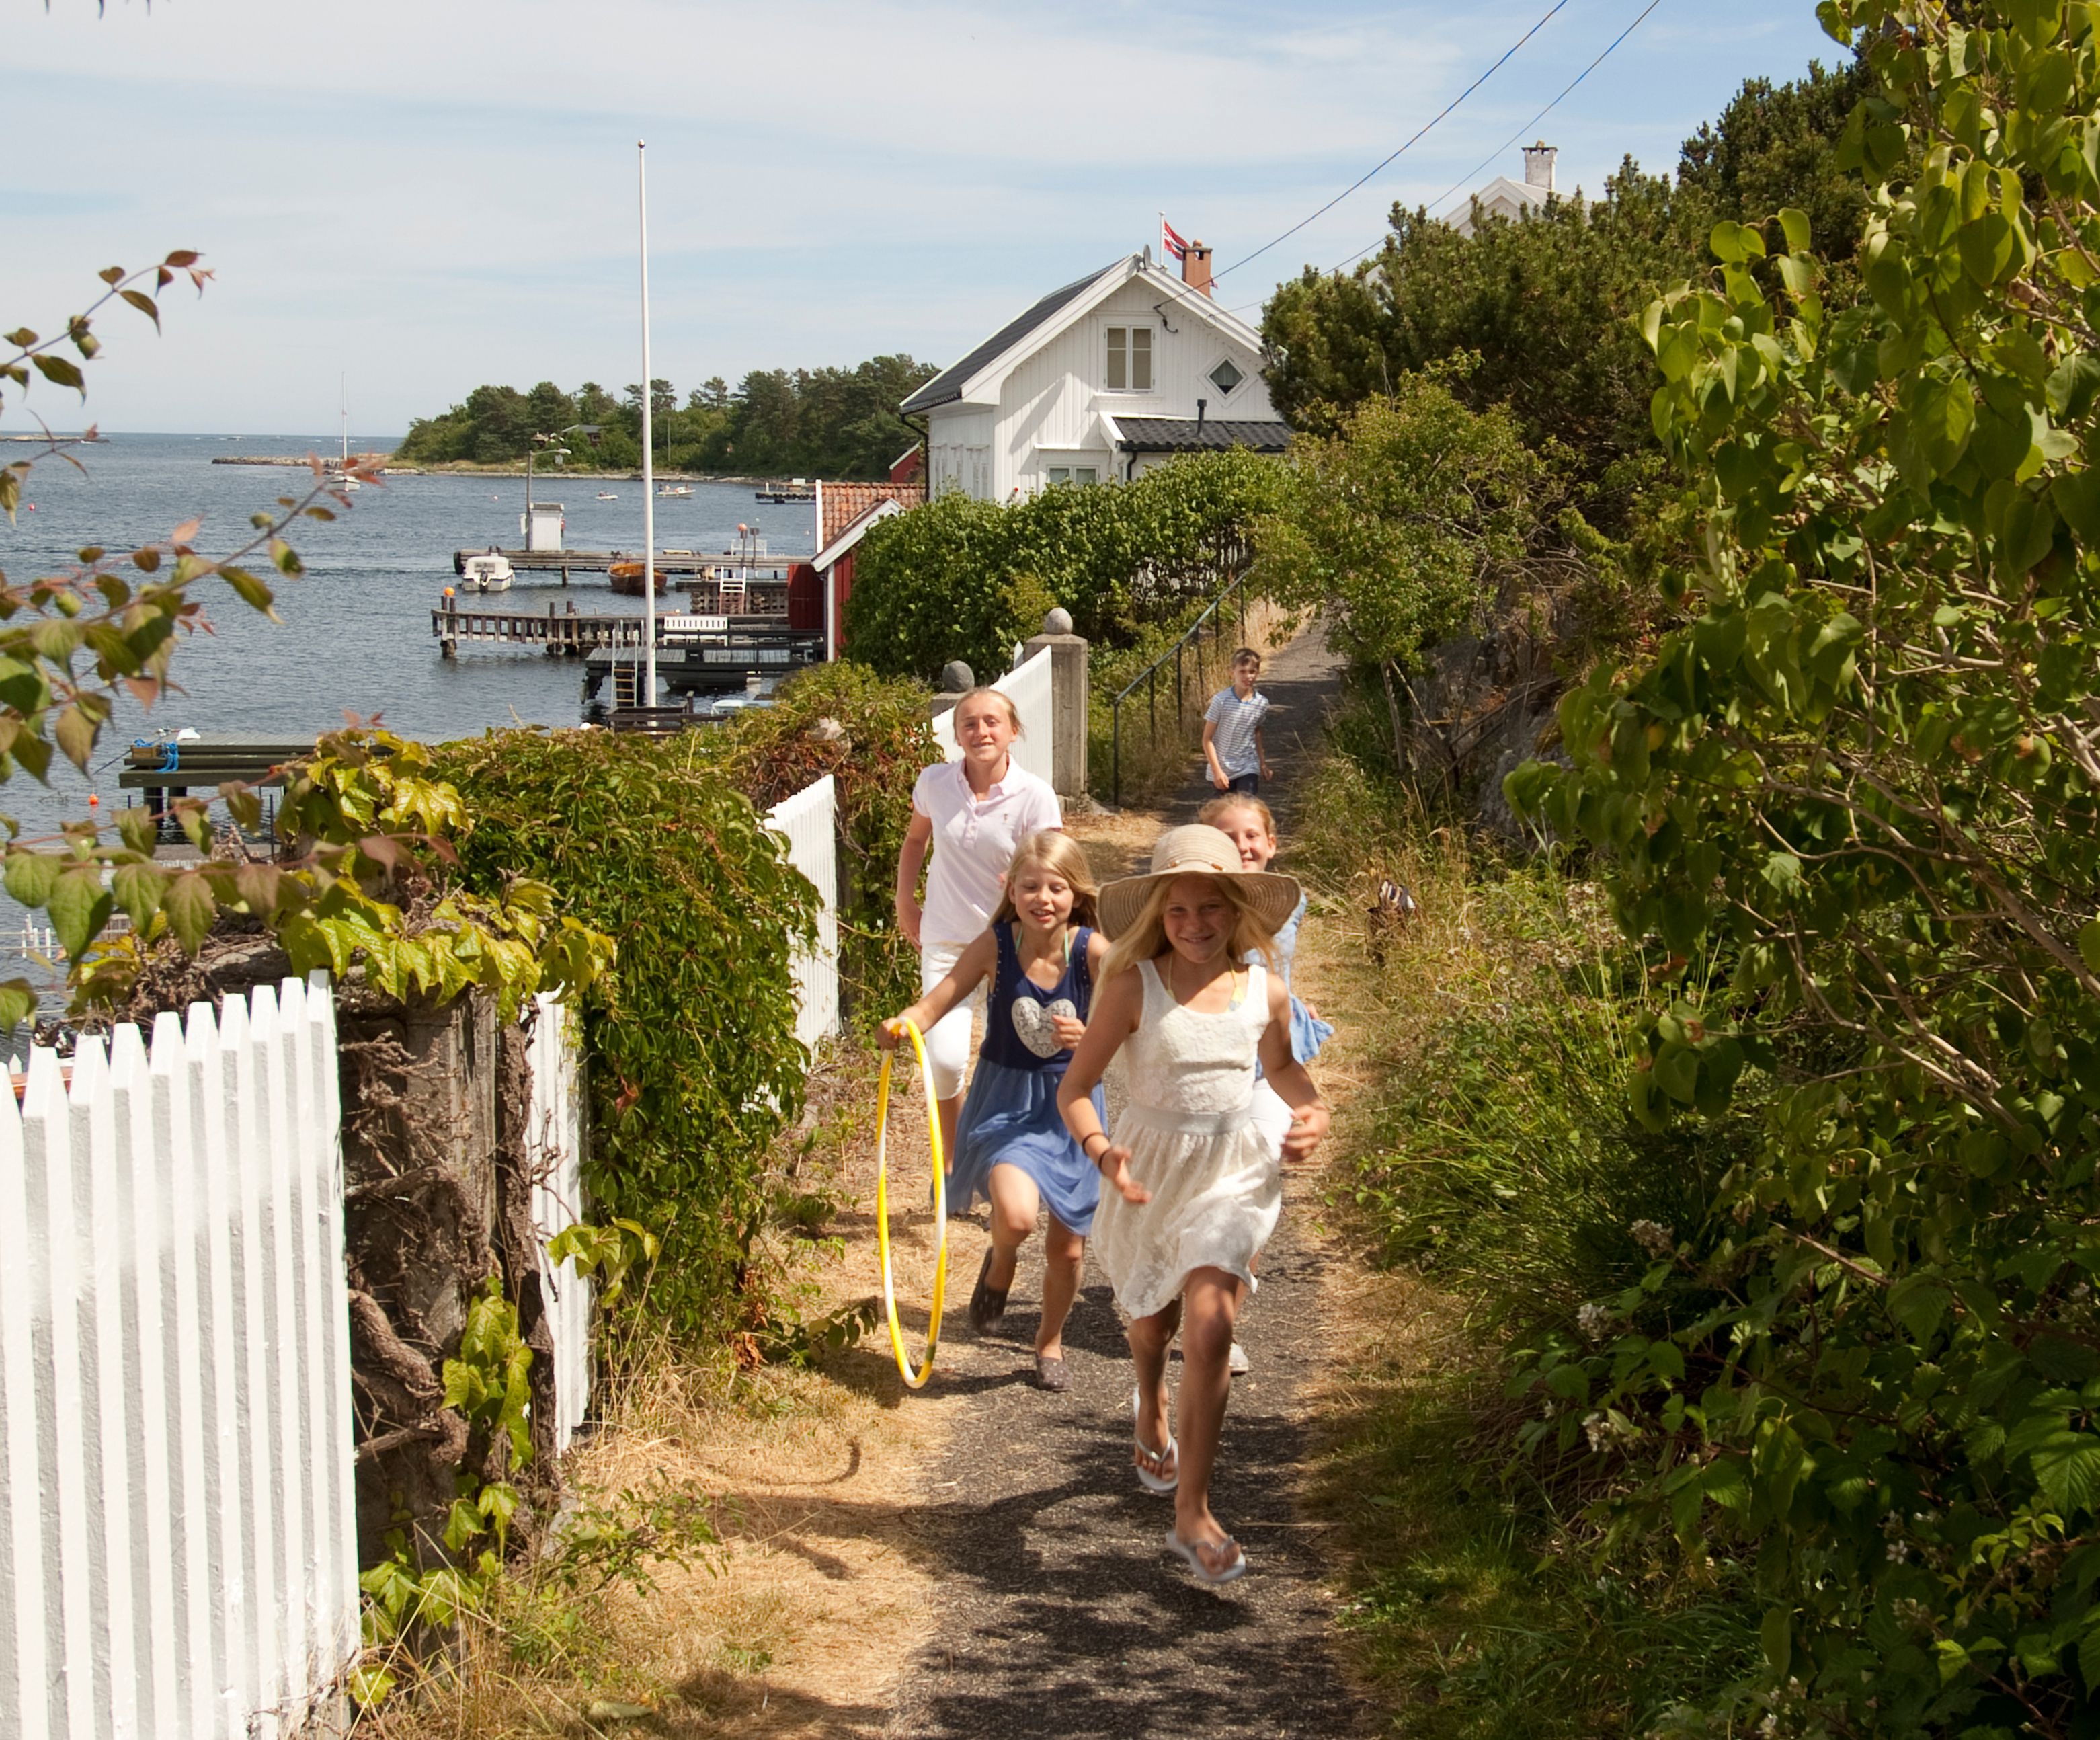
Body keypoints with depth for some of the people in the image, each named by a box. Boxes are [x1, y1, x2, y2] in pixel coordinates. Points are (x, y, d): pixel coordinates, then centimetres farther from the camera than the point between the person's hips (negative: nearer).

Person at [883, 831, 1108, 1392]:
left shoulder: (1093, 951, -14)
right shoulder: (996, 945, -14)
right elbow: (934, 1004, -14)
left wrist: (1089, 1037, -36)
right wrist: (901, 1025, -36)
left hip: (1071, 1102, 1)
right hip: (1006, 1102, -1)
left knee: (1067, 1246, 11)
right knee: (1016, 1214, -27)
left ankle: (1050, 1340, 41)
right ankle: (1000, 1262, 11)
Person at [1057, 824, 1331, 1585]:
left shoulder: (1265, 992, -5)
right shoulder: (1134, 987, -14)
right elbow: (1075, 1087, -11)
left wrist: (1312, 1110, -2)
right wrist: (1101, 1151, -29)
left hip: (1233, 1172, 0)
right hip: (1151, 1167, 0)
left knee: (1210, 1328, -17)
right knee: (1154, 1320, 22)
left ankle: (1192, 1512, -8)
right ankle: (1152, 1414, 59)